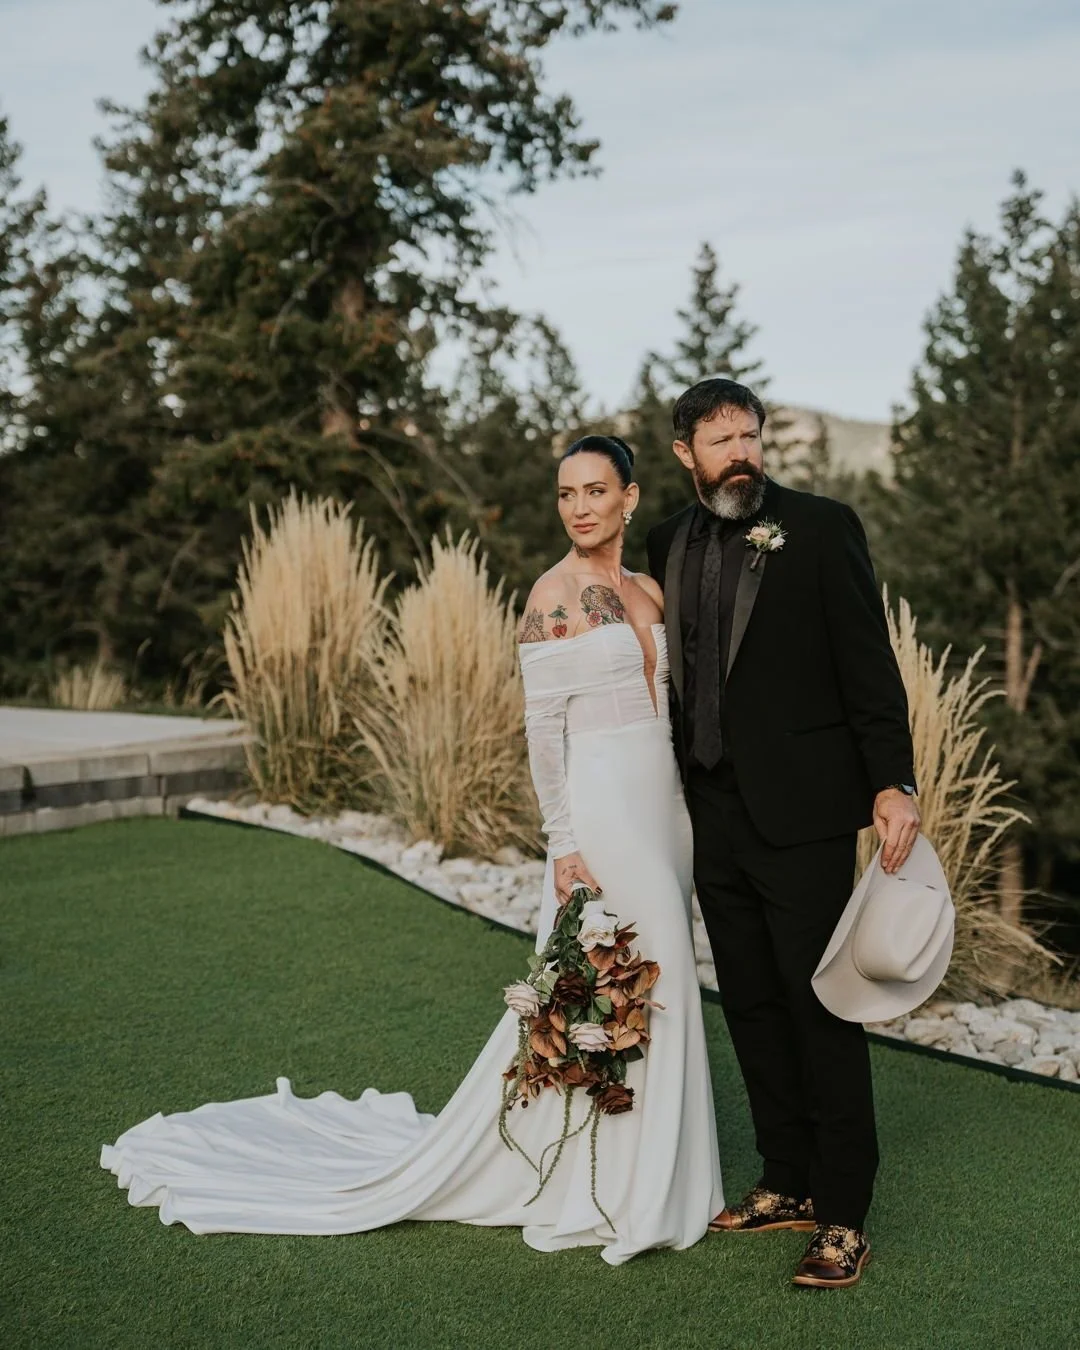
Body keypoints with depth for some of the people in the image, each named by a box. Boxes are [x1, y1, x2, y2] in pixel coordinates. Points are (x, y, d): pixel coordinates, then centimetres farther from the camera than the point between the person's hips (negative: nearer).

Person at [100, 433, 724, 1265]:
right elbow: (543, 729, -12)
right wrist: (565, 846, -16)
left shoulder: (649, 593, 12)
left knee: (658, 983, 12)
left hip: (663, 806, 8)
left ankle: (643, 1177, 27)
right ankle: (593, 1188, 13)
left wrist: (686, 816, 13)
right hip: (598, 812, -7)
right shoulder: (554, 595, -9)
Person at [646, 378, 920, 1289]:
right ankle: (789, 1185, 28)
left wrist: (893, 783, -17)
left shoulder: (822, 528, -6)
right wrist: (676, 789, 12)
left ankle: (844, 1215, 11)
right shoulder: (670, 544, 10)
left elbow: (869, 661, -9)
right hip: (715, 815, 6)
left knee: (822, 1010, 0)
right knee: (753, 1009, 14)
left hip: (802, 812, -6)